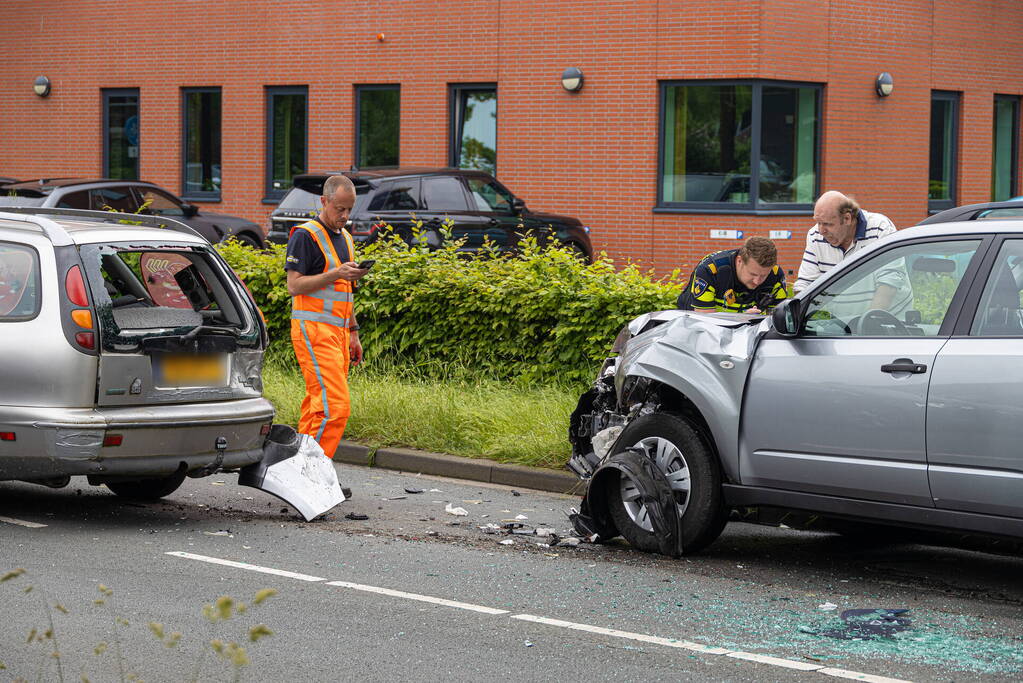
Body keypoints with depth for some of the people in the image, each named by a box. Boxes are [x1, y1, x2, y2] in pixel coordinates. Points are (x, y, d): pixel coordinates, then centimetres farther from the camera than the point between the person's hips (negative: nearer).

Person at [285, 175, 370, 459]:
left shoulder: (345, 238, 20)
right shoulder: (305, 235, -7)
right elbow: (294, 285, -14)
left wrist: (353, 333, 23)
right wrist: (336, 274, -21)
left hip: (337, 331, 8)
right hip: (313, 329, -8)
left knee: (318, 405, 5)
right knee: (335, 405, -16)